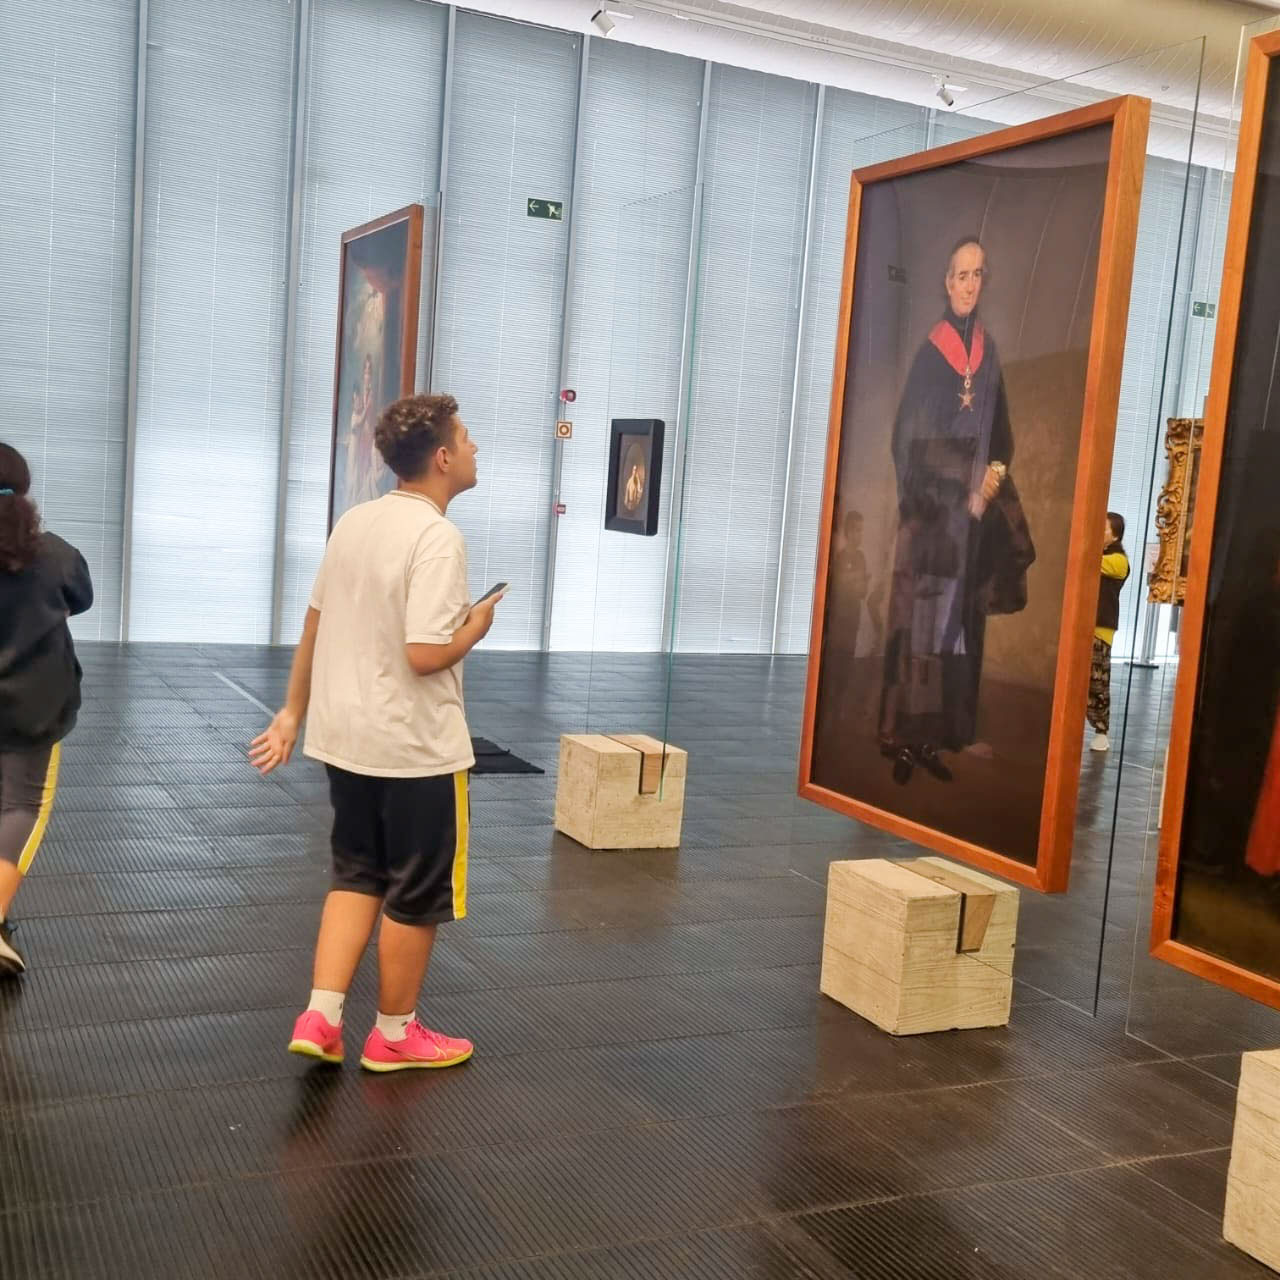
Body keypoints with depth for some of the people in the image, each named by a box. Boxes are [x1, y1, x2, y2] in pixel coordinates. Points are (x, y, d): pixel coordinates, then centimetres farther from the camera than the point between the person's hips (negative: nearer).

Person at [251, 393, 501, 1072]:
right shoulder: (437, 539, -20)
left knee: (357, 876, 21)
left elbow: (314, 622, 11)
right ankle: (393, 1035, 23)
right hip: (415, 747, -7)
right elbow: (424, 654, -27)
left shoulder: (353, 522, 5)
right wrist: (475, 627, -7)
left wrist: (293, 711, 19)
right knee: (418, 895, 10)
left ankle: (320, 1016, 17)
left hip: (347, 736, 7)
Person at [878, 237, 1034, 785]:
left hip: (974, 506, 6)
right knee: (919, 620, -4)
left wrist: (995, 473, -2)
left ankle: (934, 737, 14)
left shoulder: (988, 351, 11)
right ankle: (905, 738, 2)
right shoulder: (929, 352, -6)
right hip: (931, 507, -5)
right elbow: (907, 437, -9)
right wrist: (951, 488, -14)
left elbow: (1001, 428, 16)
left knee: (957, 621, 7)